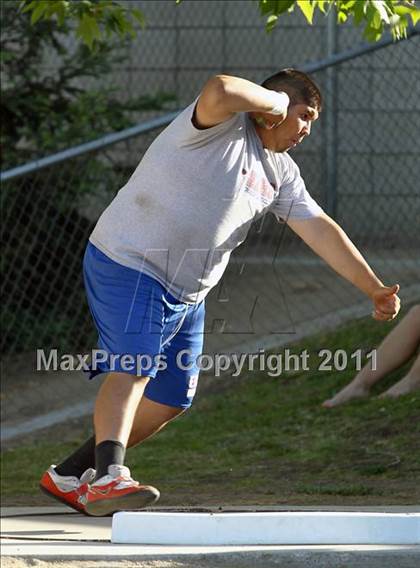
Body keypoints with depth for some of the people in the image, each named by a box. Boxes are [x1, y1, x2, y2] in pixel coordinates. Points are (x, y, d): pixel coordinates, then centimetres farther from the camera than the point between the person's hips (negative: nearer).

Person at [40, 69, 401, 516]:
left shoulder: (282, 174, 15)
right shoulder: (223, 126, -11)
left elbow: (320, 230, 12)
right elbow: (219, 92, -35)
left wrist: (373, 288, 6)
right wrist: (276, 101, -17)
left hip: (187, 295, 9)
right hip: (129, 264, -9)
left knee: (170, 400, 10)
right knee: (133, 369, -26)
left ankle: (69, 477, 20)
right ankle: (107, 477, -41)